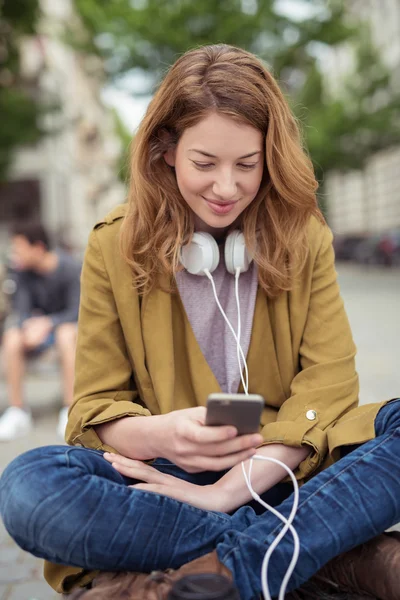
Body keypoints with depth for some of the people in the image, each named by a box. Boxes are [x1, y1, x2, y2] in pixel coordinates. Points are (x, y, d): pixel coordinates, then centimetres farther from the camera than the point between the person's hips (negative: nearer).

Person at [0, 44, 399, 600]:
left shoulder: (304, 236, 2)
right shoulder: (116, 245, -1)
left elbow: (328, 382, -7)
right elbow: (96, 407, -1)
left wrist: (232, 489, -21)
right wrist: (161, 434, -26)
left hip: (287, 469, 1)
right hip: (167, 473, 0)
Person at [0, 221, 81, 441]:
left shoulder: (70, 267, -20)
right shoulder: (23, 271, -10)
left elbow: (77, 311, -19)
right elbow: (21, 310, -8)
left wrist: (47, 322, -35)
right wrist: (29, 325, -31)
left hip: (65, 322, -3)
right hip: (35, 324, 3)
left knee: (66, 335, -38)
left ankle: (70, 411, -29)